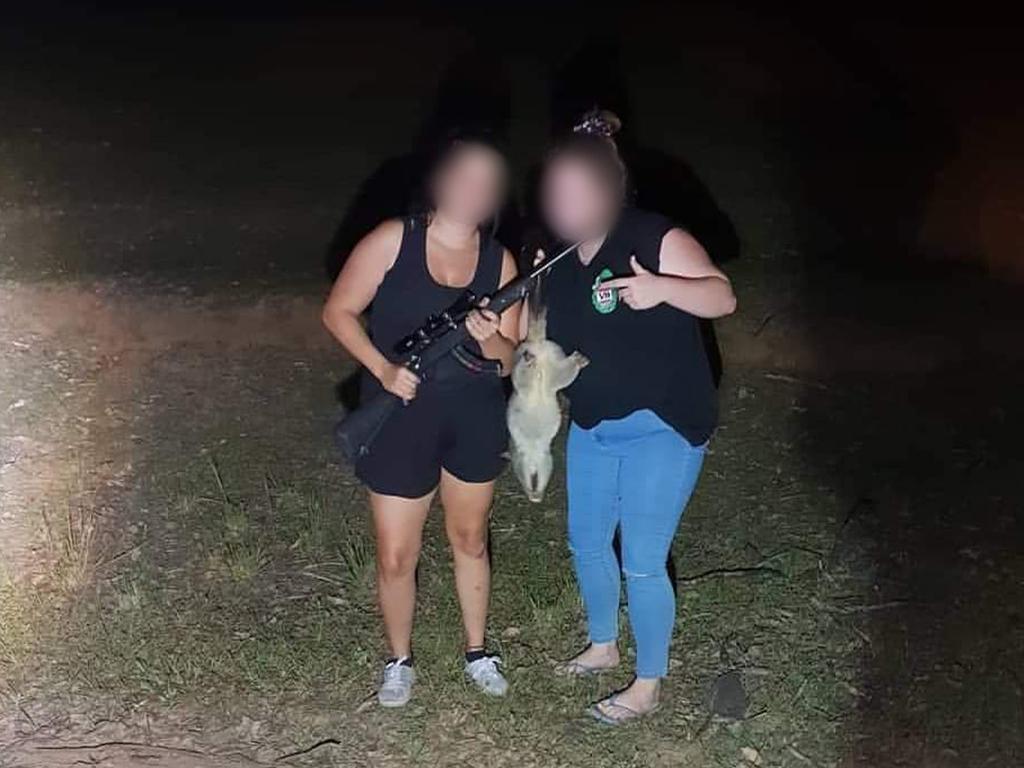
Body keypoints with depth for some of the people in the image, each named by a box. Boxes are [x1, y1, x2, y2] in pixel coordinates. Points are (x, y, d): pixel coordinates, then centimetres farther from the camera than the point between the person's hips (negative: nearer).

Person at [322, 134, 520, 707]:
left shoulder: (500, 262, -1)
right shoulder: (394, 240, -9)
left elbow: (510, 360, 1)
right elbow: (339, 311, -5)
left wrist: (492, 341, -22)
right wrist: (382, 369, -18)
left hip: (476, 418, 3)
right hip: (401, 417, -2)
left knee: (470, 538, 18)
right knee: (397, 554, 5)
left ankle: (478, 651, 38)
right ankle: (400, 660, 30)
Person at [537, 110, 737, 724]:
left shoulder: (655, 238, -19)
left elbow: (724, 297, -23)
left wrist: (662, 287, -40)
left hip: (663, 430, -7)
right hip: (592, 426, 7)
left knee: (642, 563, -3)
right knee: (587, 541, 18)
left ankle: (648, 686, 18)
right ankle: (604, 645, 43)